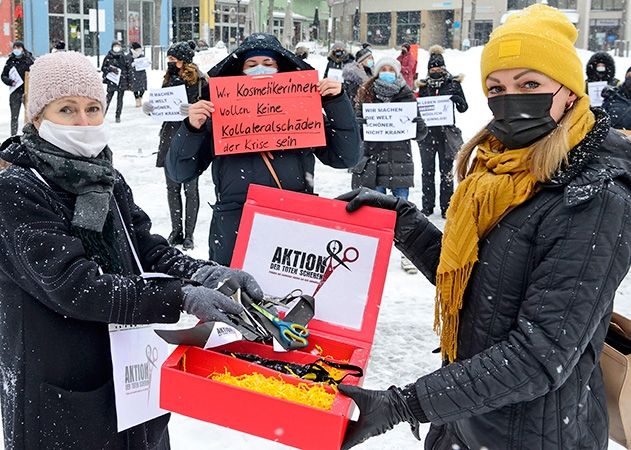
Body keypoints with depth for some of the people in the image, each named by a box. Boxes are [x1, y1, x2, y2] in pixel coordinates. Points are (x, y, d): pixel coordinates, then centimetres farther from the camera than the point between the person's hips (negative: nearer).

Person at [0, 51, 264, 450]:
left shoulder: (106, 178, 5)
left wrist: (205, 273, -17)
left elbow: (147, 248, 2)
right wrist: (180, 297, -29)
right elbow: (72, 286, -25)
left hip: (131, 371, 6)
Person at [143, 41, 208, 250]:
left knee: (190, 188, 2)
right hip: (170, 139, 6)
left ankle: (189, 234, 11)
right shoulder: (169, 79, 11)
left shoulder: (200, 81, -8)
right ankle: (176, 230, 22)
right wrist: (151, 108, -2)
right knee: (172, 187, 11)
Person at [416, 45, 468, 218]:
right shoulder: (424, 85, 8)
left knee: (446, 171, 4)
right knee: (427, 171, 7)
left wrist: (455, 98, -20)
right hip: (428, 133, 2)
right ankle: (427, 206, 15)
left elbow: (463, 107, 0)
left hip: (446, 133, -2)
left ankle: (446, 207, 11)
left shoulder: (453, 83, 0)